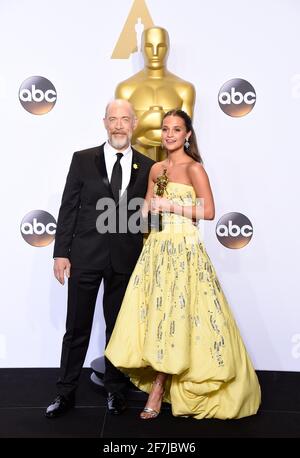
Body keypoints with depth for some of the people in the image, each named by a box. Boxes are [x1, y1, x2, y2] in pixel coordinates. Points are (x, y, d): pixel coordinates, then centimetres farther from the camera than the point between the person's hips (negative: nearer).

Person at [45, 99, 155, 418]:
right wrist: (61, 253, -5)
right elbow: (68, 208, 0)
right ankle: (66, 393, 24)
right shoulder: (83, 159, 1)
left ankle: (115, 390, 30)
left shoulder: (146, 167, 4)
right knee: (77, 328, 8)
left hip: (126, 259, 1)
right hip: (85, 256, -1)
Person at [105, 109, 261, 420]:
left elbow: (209, 211, -11)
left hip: (183, 248, -6)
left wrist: (170, 205, -13)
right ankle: (160, 384, 18)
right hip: (156, 247, 6)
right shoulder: (156, 169, 13)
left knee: (172, 313, -4)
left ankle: (157, 391, 5)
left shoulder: (194, 168, -5)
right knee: (154, 312, 4)